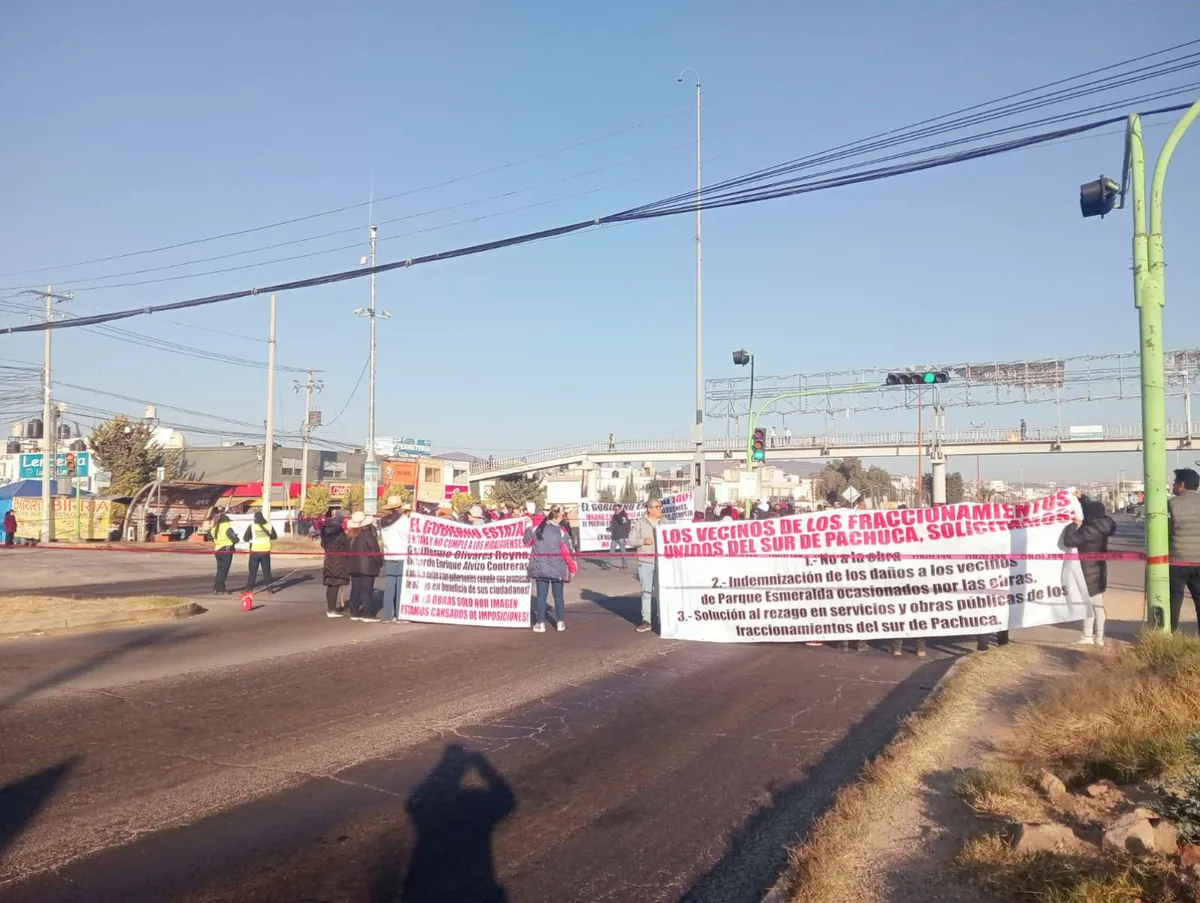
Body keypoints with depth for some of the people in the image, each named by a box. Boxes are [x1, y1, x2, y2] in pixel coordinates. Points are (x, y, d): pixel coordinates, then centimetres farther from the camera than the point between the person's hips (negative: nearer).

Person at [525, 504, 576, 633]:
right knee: (558, 595, 10)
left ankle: (540, 623, 8)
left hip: (540, 568, 2)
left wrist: (528, 529, 28)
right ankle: (560, 622, 15)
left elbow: (527, 542, 11)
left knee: (541, 595, 7)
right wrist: (572, 566, 1)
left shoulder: (536, 528, -3)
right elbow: (566, 551, -10)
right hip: (557, 568, -2)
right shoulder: (560, 531, -12)